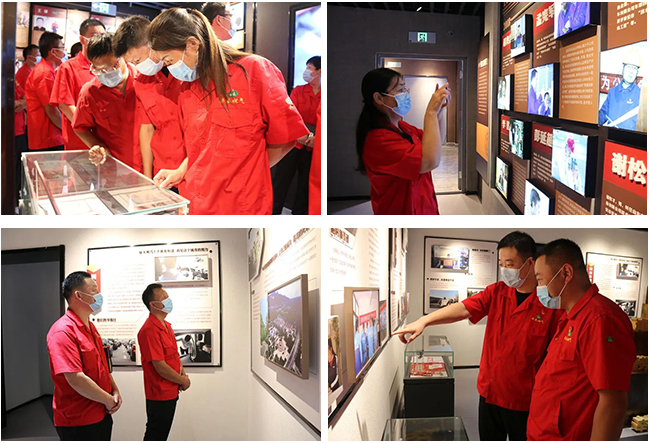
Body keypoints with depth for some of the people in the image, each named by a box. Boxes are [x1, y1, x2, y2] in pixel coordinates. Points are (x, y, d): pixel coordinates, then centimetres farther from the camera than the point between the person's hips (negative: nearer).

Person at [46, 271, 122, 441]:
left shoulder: (90, 327, 12)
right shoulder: (63, 331, -19)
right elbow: (76, 379, -25)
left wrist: (115, 391, 2)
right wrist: (109, 400, -15)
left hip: (102, 414, 9)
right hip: (78, 422, -9)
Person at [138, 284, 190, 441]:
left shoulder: (166, 326, 10)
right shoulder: (149, 330, -23)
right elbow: (160, 367, -24)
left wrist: (183, 373, 2)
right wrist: (183, 381, -11)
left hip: (171, 392, 9)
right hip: (159, 394, -9)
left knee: (162, 434, 18)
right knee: (155, 435, 2)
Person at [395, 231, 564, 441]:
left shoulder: (549, 303, -12)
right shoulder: (496, 292, 3)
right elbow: (463, 308, -11)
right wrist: (424, 321, -26)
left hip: (524, 402, -5)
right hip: (489, 394, 5)